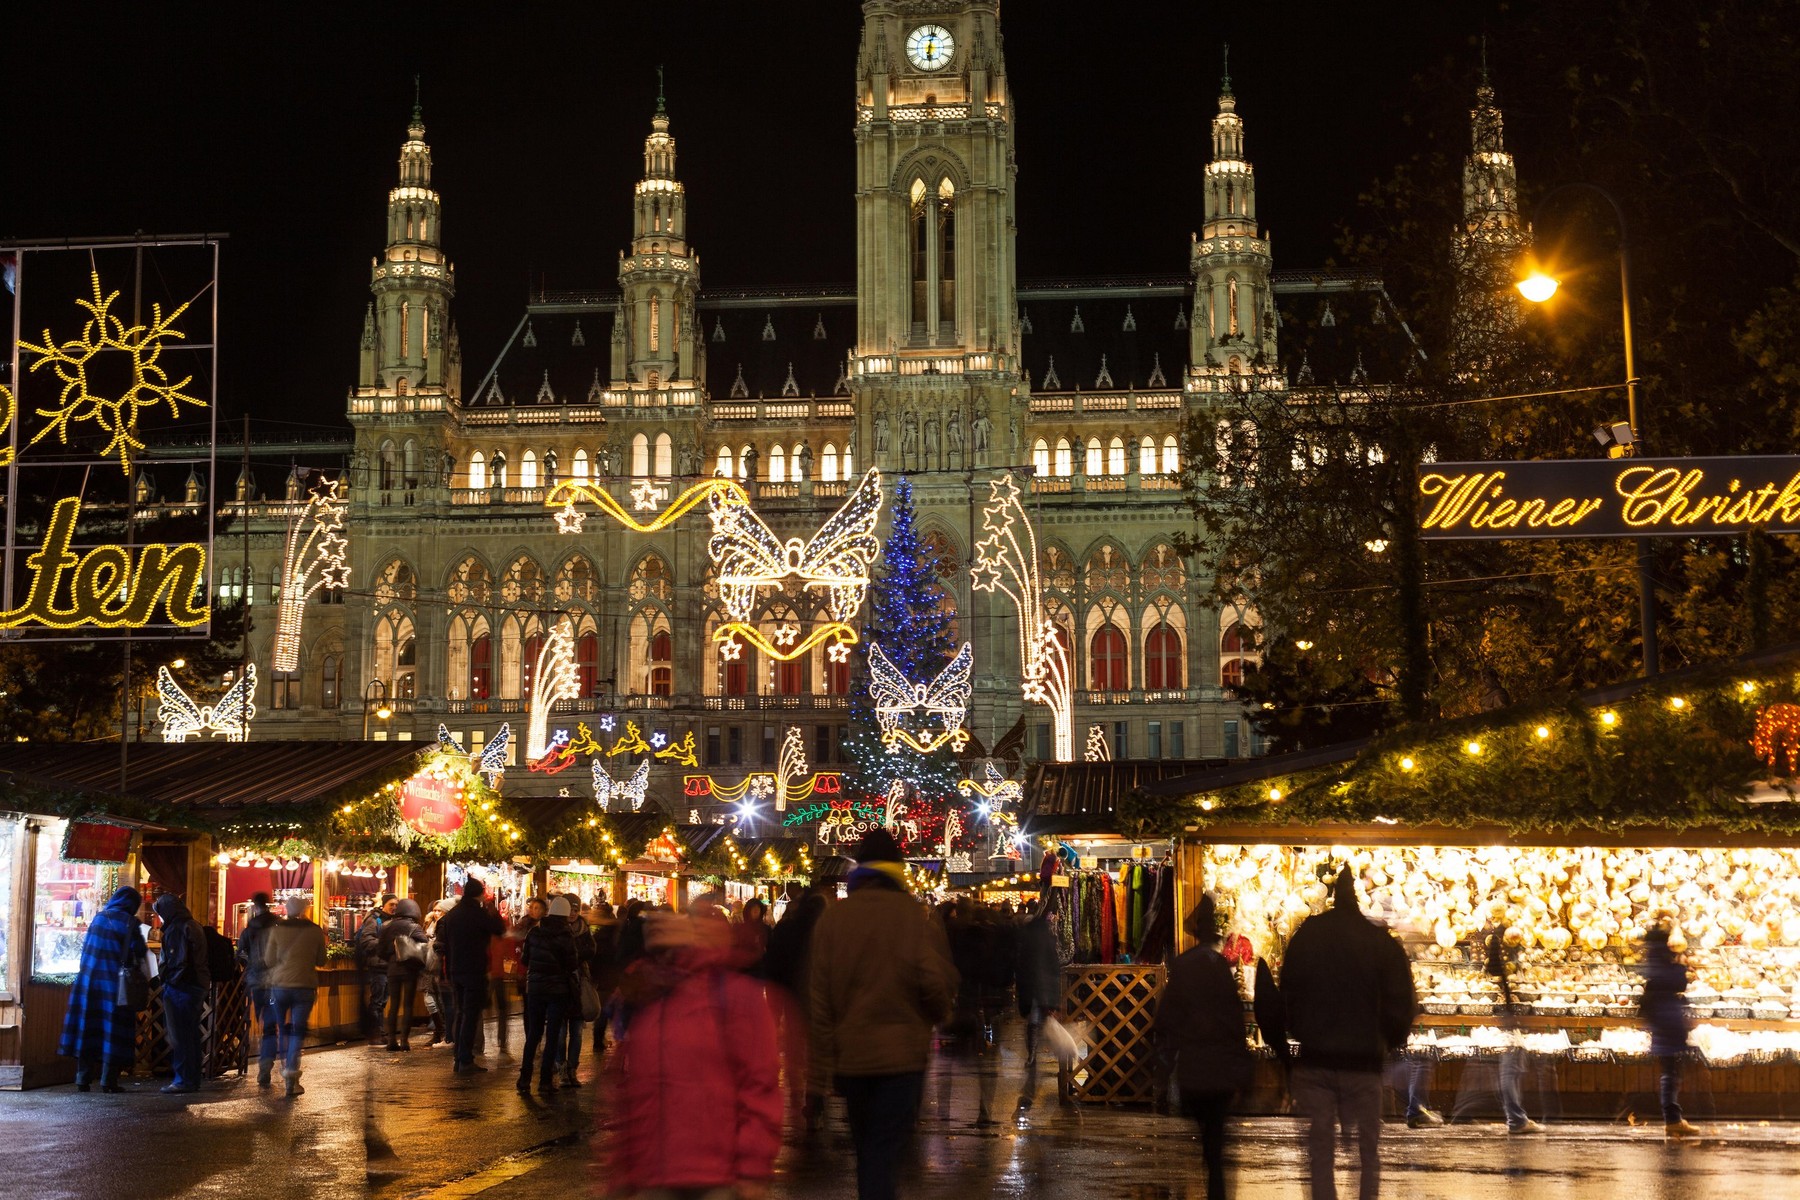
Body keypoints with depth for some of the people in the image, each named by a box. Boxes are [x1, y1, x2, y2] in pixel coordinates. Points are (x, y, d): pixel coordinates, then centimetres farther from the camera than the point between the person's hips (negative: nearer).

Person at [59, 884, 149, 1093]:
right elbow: (138, 954, -6)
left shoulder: (98, 918, 6)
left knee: (87, 1028, 7)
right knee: (113, 1029, 1)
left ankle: (83, 1079, 8)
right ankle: (108, 1080, -1)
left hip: (88, 980, 4)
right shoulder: (129, 922, -6)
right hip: (115, 983, -4)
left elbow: (85, 947, 14)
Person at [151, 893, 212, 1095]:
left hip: (180, 988, -10)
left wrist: (168, 981, -10)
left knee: (179, 1036, -4)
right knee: (191, 1034, 14)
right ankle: (193, 1079, 18)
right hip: (198, 985, 10)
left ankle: (184, 1080, -2)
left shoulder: (176, 929, -15)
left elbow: (177, 962, -21)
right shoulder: (193, 926, 15)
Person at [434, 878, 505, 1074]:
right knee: (471, 1014, -4)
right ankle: (465, 1061, -8)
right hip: (474, 971, -6)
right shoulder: (479, 914, -13)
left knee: (459, 1013, 15)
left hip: (455, 971, 6)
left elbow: (443, 944, 14)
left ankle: (457, 1058, 16)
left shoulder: (450, 915, 9)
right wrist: (493, 912, 9)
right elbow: (500, 929, -5)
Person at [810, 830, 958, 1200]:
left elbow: (820, 995, -1)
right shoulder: (914, 915, -8)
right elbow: (937, 981, -12)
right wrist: (936, 1015, 10)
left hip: (850, 1053, 3)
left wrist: (825, 1058, 5)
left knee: (866, 1146, 19)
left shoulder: (833, 916, -1)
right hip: (901, 1051, -3)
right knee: (883, 1153, -3)